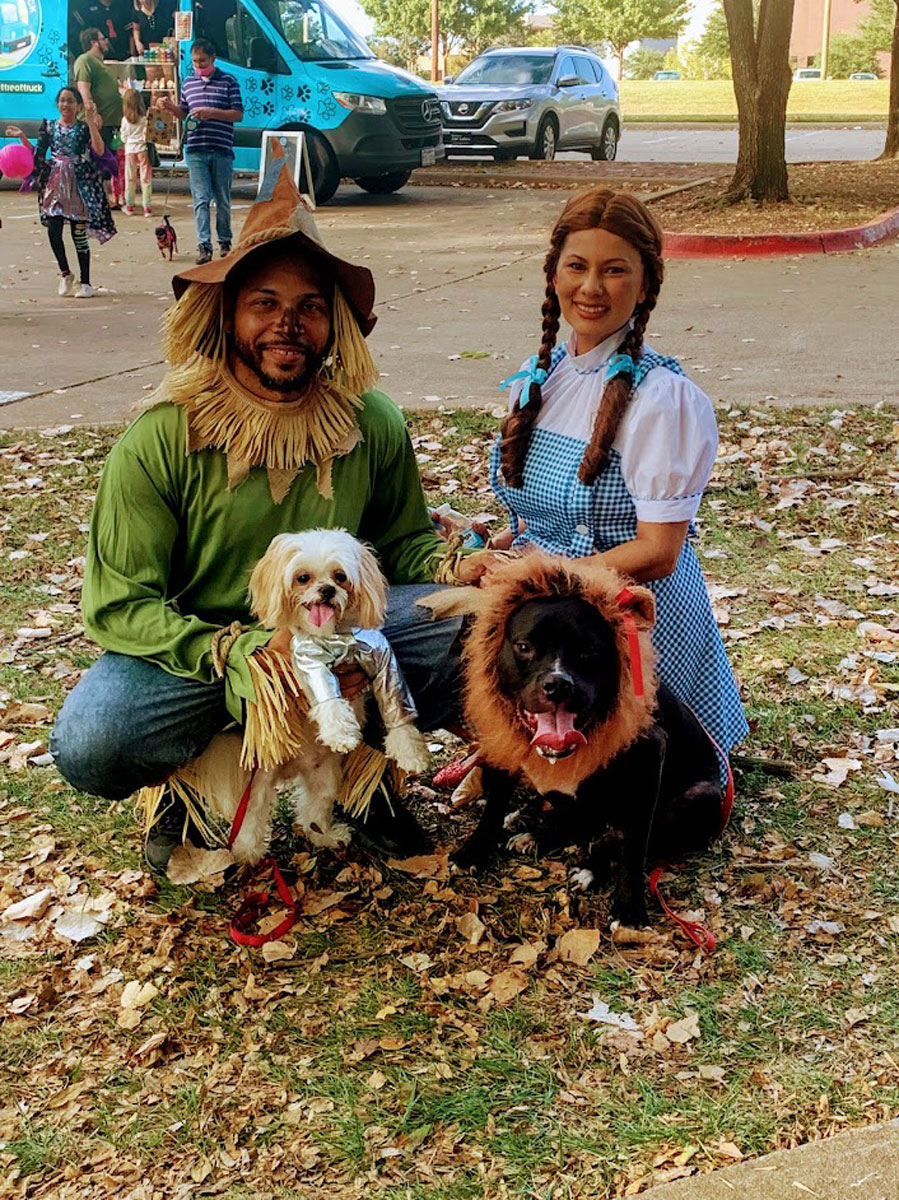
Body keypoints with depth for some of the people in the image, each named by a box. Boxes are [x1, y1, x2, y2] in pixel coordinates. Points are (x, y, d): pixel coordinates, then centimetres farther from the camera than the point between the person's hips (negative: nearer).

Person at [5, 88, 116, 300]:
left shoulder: (84, 128, 0)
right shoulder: (49, 127, 10)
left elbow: (99, 151, -15)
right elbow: (37, 154, 11)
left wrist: (92, 125, -20)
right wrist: (22, 137, 1)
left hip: (79, 184, -3)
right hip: (55, 184, 3)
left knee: (79, 234, -2)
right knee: (53, 231, -6)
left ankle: (84, 282, 9)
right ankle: (65, 274, 16)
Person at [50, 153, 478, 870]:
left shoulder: (373, 424, -4)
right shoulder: (160, 440, -14)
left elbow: (403, 540, 8)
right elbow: (120, 602, -14)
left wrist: (455, 568, -17)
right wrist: (237, 653, -30)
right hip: (194, 646, -2)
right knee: (90, 744, -32)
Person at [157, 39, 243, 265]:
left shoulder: (228, 82, 3)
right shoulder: (188, 83, 15)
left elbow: (238, 114, -2)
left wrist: (211, 113, -13)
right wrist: (171, 107, 3)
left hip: (222, 151, -2)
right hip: (196, 151, 2)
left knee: (222, 200, 7)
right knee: (201, 199, -7)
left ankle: (225, 241, 22)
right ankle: (203, 245, -11)